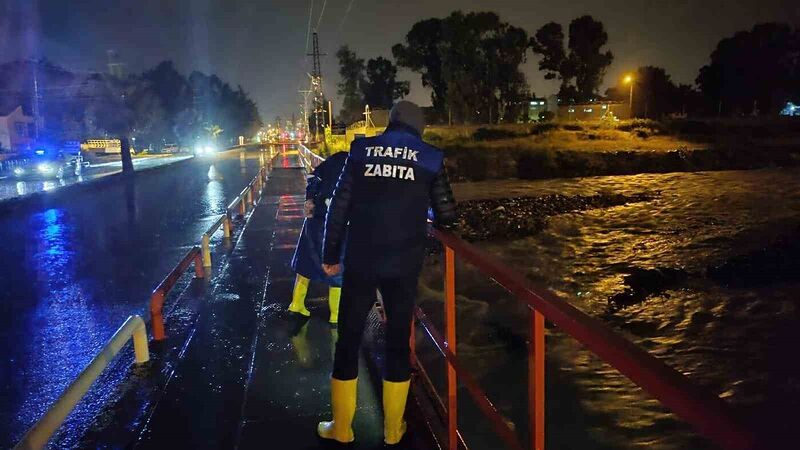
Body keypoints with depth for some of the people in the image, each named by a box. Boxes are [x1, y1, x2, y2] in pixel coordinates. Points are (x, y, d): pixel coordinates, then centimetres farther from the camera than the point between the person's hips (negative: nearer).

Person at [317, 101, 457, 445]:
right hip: (404, 264, 0)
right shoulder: (430, 158, 3)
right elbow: (446, 215, 2)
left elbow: (339, 207, 1)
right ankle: (393, 429, 22)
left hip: (360, 260, 0)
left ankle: (341, 427, 22)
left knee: (348, 338, 11)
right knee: (398, 339, 12)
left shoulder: (362, 151, 4)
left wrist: (330, 254, 8)